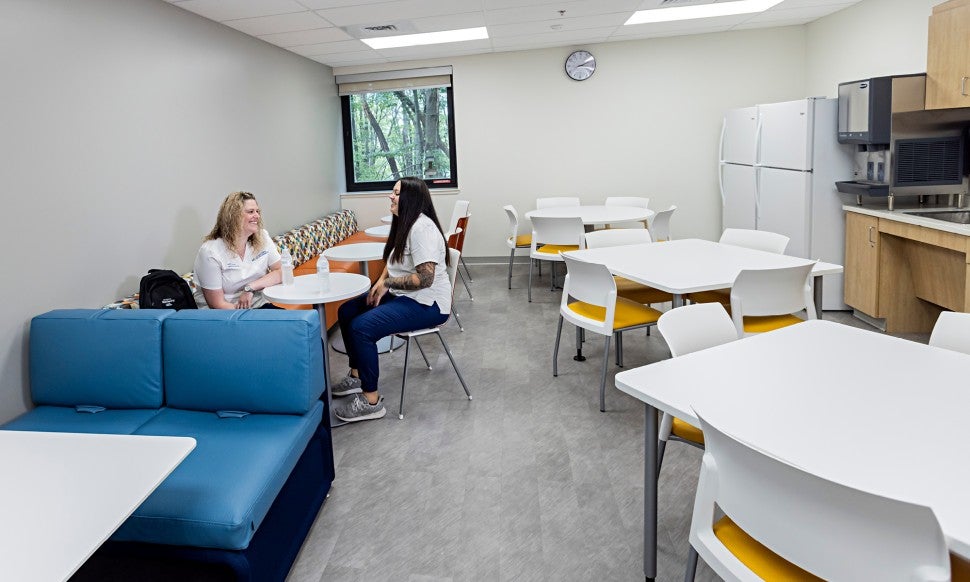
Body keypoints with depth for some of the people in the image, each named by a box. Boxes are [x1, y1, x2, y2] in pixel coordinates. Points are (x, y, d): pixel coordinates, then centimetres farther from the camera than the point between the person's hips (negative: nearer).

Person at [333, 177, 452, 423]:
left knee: (361, 327, -24)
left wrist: (387, 283, -16)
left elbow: (424, 279, -28)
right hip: (403, 296, 11)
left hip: (427, 304, -11)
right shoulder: (404, 224, 12)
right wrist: (380, 283, 1)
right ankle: (357, 376, 19)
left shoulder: (422, 228, -21)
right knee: (347, 312, 8)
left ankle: (371, 401, -13)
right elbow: (394, 262, 21)